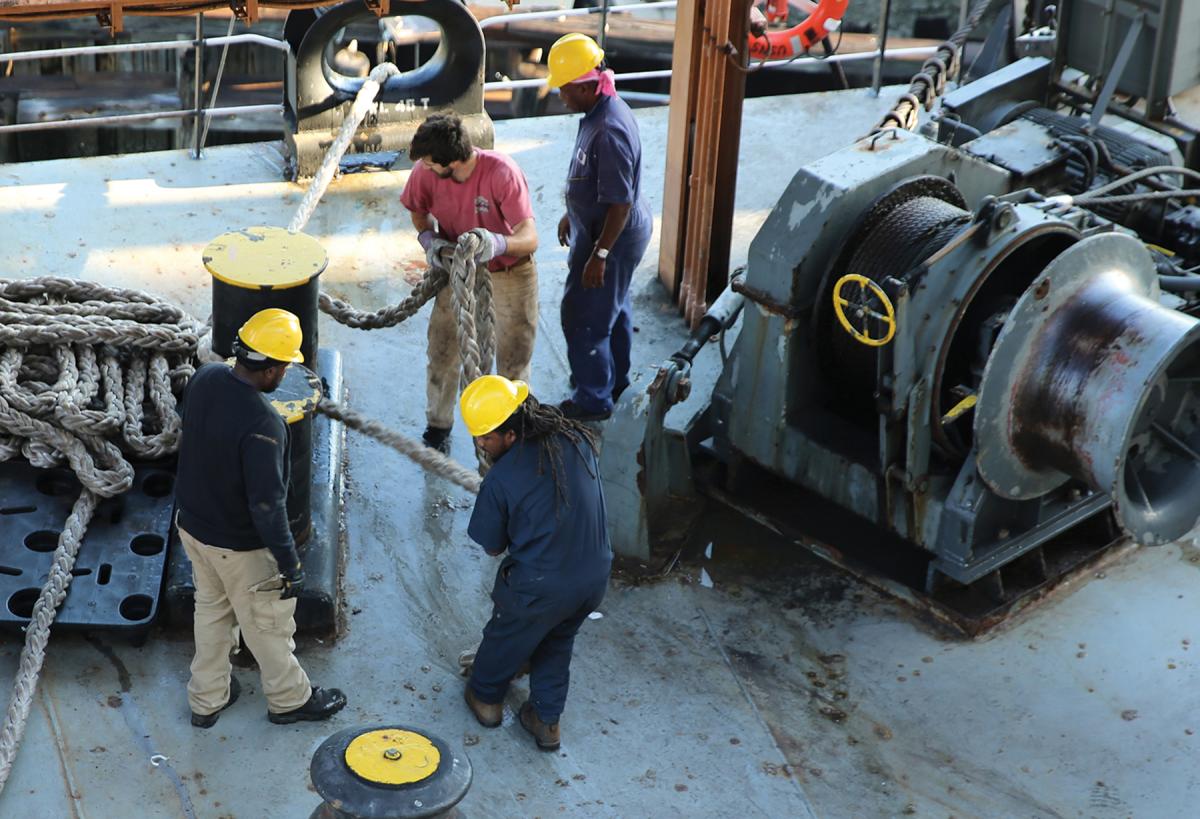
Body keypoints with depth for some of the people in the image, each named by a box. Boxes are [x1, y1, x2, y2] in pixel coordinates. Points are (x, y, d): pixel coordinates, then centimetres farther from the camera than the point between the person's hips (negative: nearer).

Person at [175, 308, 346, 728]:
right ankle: (289, 698, 40)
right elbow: (267, 505, -31)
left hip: (192, 524, 7)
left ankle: (207, 698, 44)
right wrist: (290, 564, -20)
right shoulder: (262, 424, -35)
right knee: (267, 623, 17)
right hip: (239, 545, -7)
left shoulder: (204, 379, -12)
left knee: (211, 610, 27)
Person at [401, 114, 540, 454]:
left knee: (513, 361, 9)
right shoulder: (425, 173, -21)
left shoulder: (502, 173, -33)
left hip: (510, 273, -3)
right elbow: (418, 210, 2)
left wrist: (498, 243, -57)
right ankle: (438, 426, 34)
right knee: (442, 353, 10)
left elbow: (530, 237, -36)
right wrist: (428, 238, -19)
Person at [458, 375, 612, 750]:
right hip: (595, 576, 5)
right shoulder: (578, 439, -8)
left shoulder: (500, 480, -24)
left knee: (505, 638, 26)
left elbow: (492, 548, -9)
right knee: (558, 641, 30)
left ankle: (486, 697, 50)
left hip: (540, 587, -4)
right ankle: (547, 719, 40)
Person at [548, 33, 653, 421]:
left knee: (584, 317, 2)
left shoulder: (609, 132, -32)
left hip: (613, 236, -10)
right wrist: (573, 214, 24)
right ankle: (615, 378, 43)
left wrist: (599, 254, -26)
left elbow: (620, 202, -30)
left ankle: (594, 400, 16)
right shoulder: (601, 111, 0)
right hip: (596, 226, 10)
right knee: (613, 306, 25)